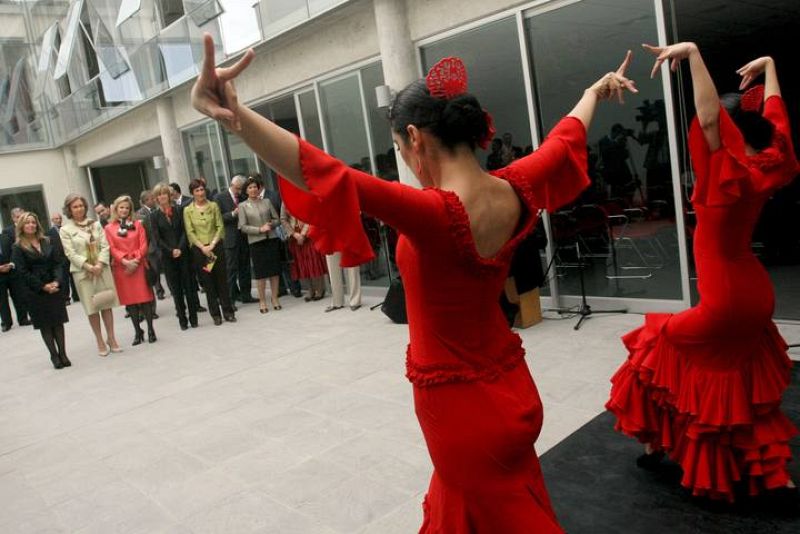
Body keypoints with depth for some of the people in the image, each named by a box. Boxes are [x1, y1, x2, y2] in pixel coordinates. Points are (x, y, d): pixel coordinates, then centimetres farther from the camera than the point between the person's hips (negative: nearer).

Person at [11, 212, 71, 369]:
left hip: (55, 287, 3)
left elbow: (58, 263, 3)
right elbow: (23, 272, -7)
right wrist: (43, 286, -14)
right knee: (45, 323, 2)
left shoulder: (48, 242, 9)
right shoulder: (18, 248, -1)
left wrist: (57, 281, -13)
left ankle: (63, 354, 6)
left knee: (58, 321, 2)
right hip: (35, 291, -3)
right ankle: (54, 356, 8)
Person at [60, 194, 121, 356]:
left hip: (102, 268, 2)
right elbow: (70, 254, -7)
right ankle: (100, 342, 12)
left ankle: (111, 338, 12)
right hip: (82, 272, -2)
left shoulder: (95, 224, 6)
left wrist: (99, 265, -12)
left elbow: (105, 246, 1)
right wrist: (89, 267, -16)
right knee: (92, 307, 3)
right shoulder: (65, 230, -1)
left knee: (107, 304, 3)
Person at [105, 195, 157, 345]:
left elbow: (144, 245, 0)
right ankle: (138, 332, 14)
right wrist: (125, 261, -14)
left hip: (139, 265, 0)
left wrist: (136, 260, -12)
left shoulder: (137, 224, 7)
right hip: (121, 267, 0)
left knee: (145, 297, -2)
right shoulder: (109, 228, 4)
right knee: (129, 299, 5)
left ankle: (151, 330, 7)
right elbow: (112, 249, -2)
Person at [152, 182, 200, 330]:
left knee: (188, 284, 1)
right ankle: (182, 319, 9)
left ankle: (193, 317, 9)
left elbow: (184, 231, -1)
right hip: (167, 256, 0)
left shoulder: (179, 210, 5)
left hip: (183, 253, 0)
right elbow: (157, 238, -1)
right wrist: (171, 251, -12)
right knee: (175, 288, 4)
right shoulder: (155, 216, 4)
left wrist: (180, 248, -13)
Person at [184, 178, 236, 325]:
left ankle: (228, 311, 11)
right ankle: (216, 314, 11)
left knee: (222, 280, 3)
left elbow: (220, 227, 1)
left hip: (216, 247, 1)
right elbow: (190, 232, -2)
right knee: (207, 283, 3)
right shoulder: (188, 210, 2)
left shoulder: (213, 206, 5)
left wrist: (212, 244, -10)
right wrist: (203, 247, -12)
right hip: (199, 250, -1)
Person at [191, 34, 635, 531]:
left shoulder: (434, 214, -29)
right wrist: (595, 93, 31)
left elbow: (329, 177, -44)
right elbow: (565, 137, 12)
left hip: (458, 401, -6)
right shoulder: (516, 191, -8)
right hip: (509, 385, 6)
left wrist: (235, 114, -52)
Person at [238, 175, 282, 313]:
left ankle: (275, 298, 14)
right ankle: (262, 301, 12)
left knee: (275, 270, 3)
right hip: (256, 242, -2)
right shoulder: (243, 206, 3)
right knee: (260, 272, 2)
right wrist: (260, 229, -12)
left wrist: (271, 224, -11)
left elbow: (277, 219, 10)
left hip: (272, 239, 2)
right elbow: (243, 227, -3)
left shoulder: (266, 202, 8)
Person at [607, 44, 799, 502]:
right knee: (745, 386, 19)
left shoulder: (731, 174, -20)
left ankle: (657, 445, 23)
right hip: (755, 292, 8)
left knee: (661, 346, 10)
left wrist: (693, 54, -36)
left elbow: (710, 119, -34)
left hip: (725, 300, -8)